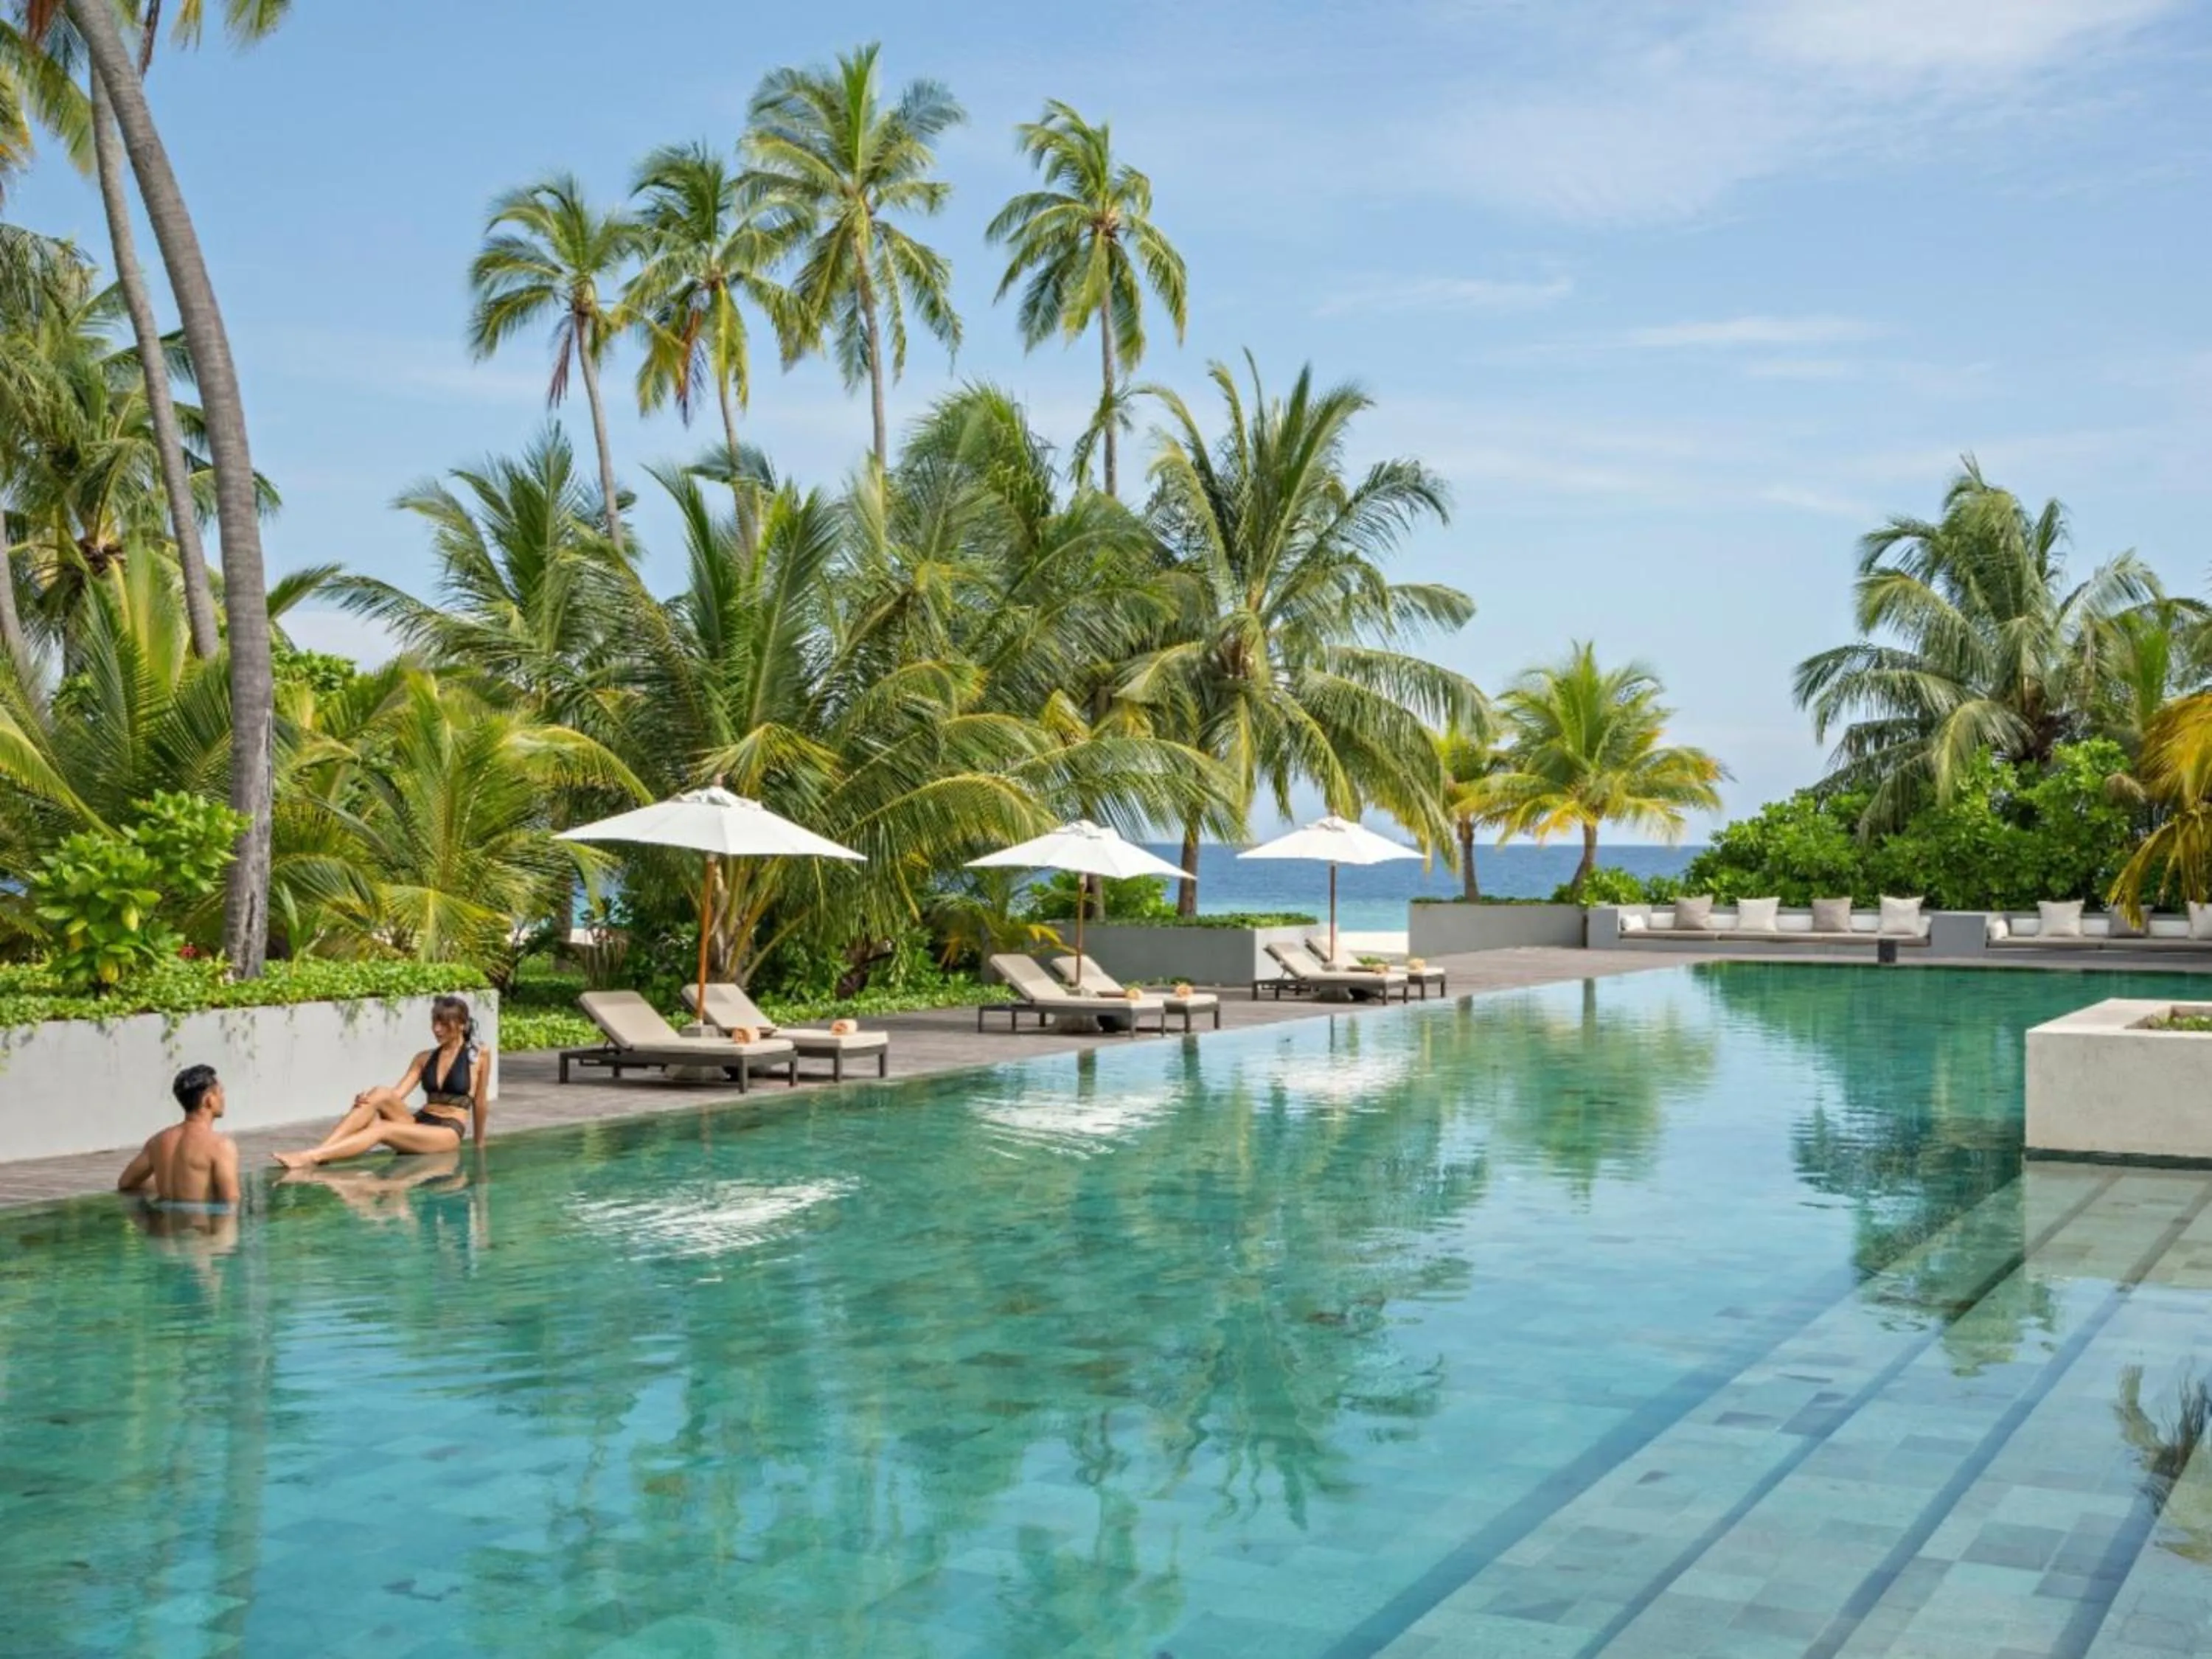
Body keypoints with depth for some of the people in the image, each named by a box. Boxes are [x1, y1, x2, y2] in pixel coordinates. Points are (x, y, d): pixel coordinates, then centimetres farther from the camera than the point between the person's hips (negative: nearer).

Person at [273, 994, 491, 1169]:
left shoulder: (479, 1055, 2)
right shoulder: (424, 1058, 17)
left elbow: (479, 1103, 8)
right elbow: (397, 1094, 4)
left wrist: (479, 1144, 14)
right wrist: (366, 1101, -16)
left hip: (448, 1134, -5)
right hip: (418, 1124, 5)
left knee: (383, 1129, -32)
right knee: (380, 1094, -25)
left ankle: (310, 1158, -46)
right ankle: (320, 1152, -37)